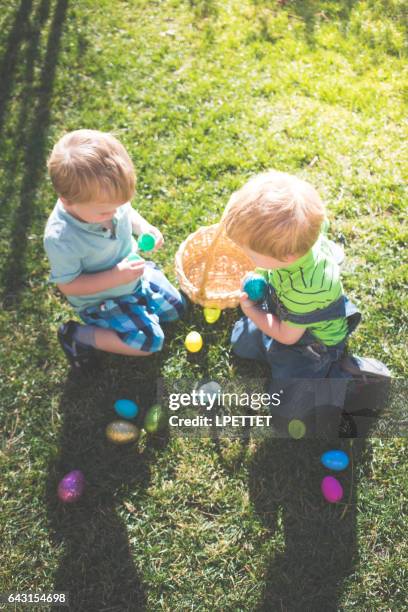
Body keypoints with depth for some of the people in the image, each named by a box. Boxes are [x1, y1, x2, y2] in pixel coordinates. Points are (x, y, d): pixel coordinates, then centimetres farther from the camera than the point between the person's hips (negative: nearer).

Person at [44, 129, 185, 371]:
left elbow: (127, 212, 2)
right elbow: (68, 286, -25)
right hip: (102, 299, -6)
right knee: (150, 342, -14)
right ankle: (77, 335, -2)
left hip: (135, 273, 7)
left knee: (175, 308, 16)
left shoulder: (105, 197, -22)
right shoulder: (61, 239, -38)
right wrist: (115, 277, -33)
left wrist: (145, 228, -18)